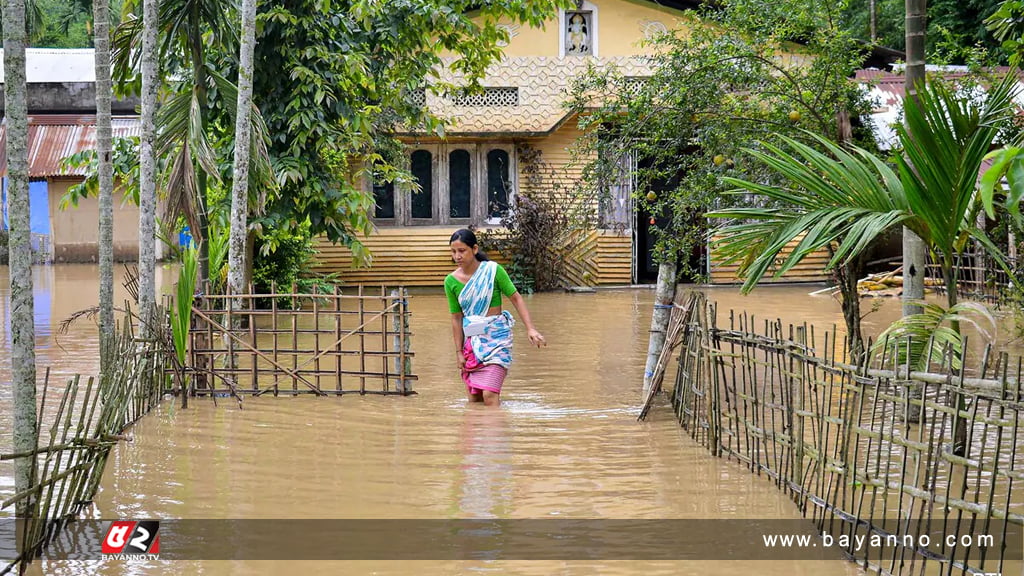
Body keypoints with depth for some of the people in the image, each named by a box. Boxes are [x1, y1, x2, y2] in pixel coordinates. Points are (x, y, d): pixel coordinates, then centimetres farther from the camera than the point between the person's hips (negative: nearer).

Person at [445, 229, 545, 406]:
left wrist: (530, 328, -14)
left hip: (496, 337, -4)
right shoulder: (451, 281, 1)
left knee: (489, 394, -17)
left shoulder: (493, 270, -9)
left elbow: (516, 298, -5)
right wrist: (459, 352, 6)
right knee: (474, 398, 7)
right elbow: (456, 318, 6)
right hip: (471, 340, 4)